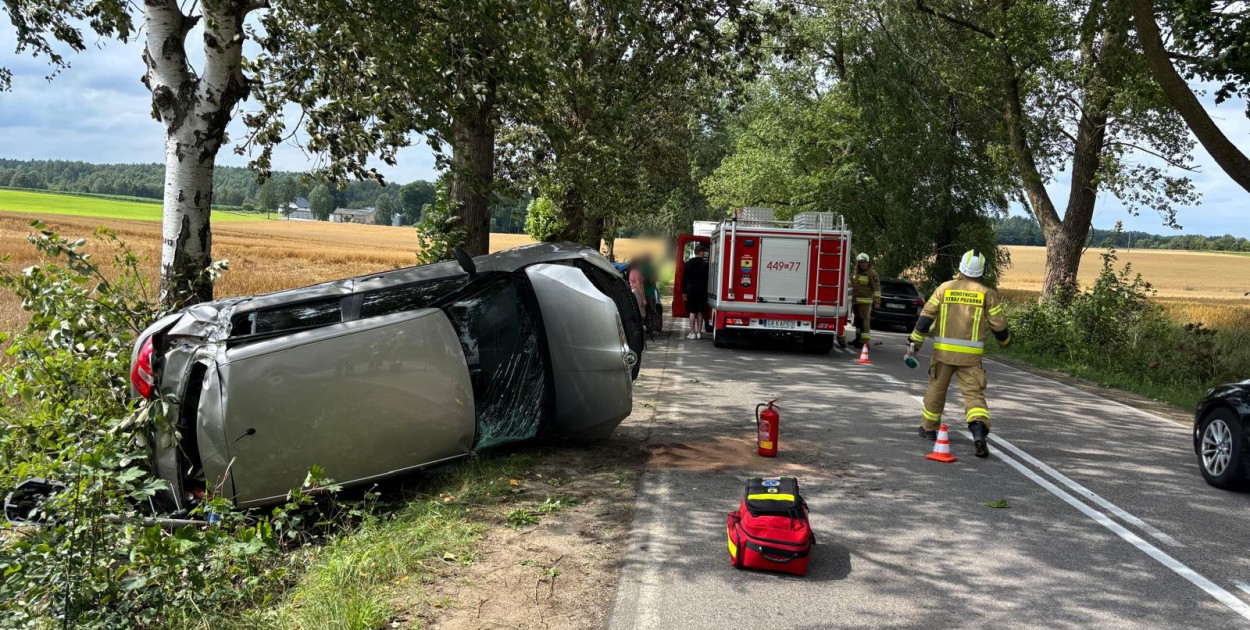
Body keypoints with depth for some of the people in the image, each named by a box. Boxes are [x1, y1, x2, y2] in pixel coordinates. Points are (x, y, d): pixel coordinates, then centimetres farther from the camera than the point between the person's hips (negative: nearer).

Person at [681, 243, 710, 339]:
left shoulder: (688, 263, 2)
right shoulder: (705, 264, -5)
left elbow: (684, 279, 5)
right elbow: (707, 279, -5)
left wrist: (684, 291, 11)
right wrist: (706, 291, 3)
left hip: (691, 290, 1)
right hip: (701, 291, -1)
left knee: (692, 312, 1)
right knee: (700, 312, 7)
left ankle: (692, 333, -1)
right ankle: (699, 332, 8)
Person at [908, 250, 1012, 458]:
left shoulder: (945, 288, 1)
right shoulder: (987, 294, 0)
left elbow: (926, 317, -1)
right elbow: (999, 324, 3)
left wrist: (915, 341, 6)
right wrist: (1005, 340, 24)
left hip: (943, 351, 1)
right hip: (970, 355, -1)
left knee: (937, 388, 17)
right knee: (974, 393, -2)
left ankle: (929, 428, 32)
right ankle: (979, 431, -24)